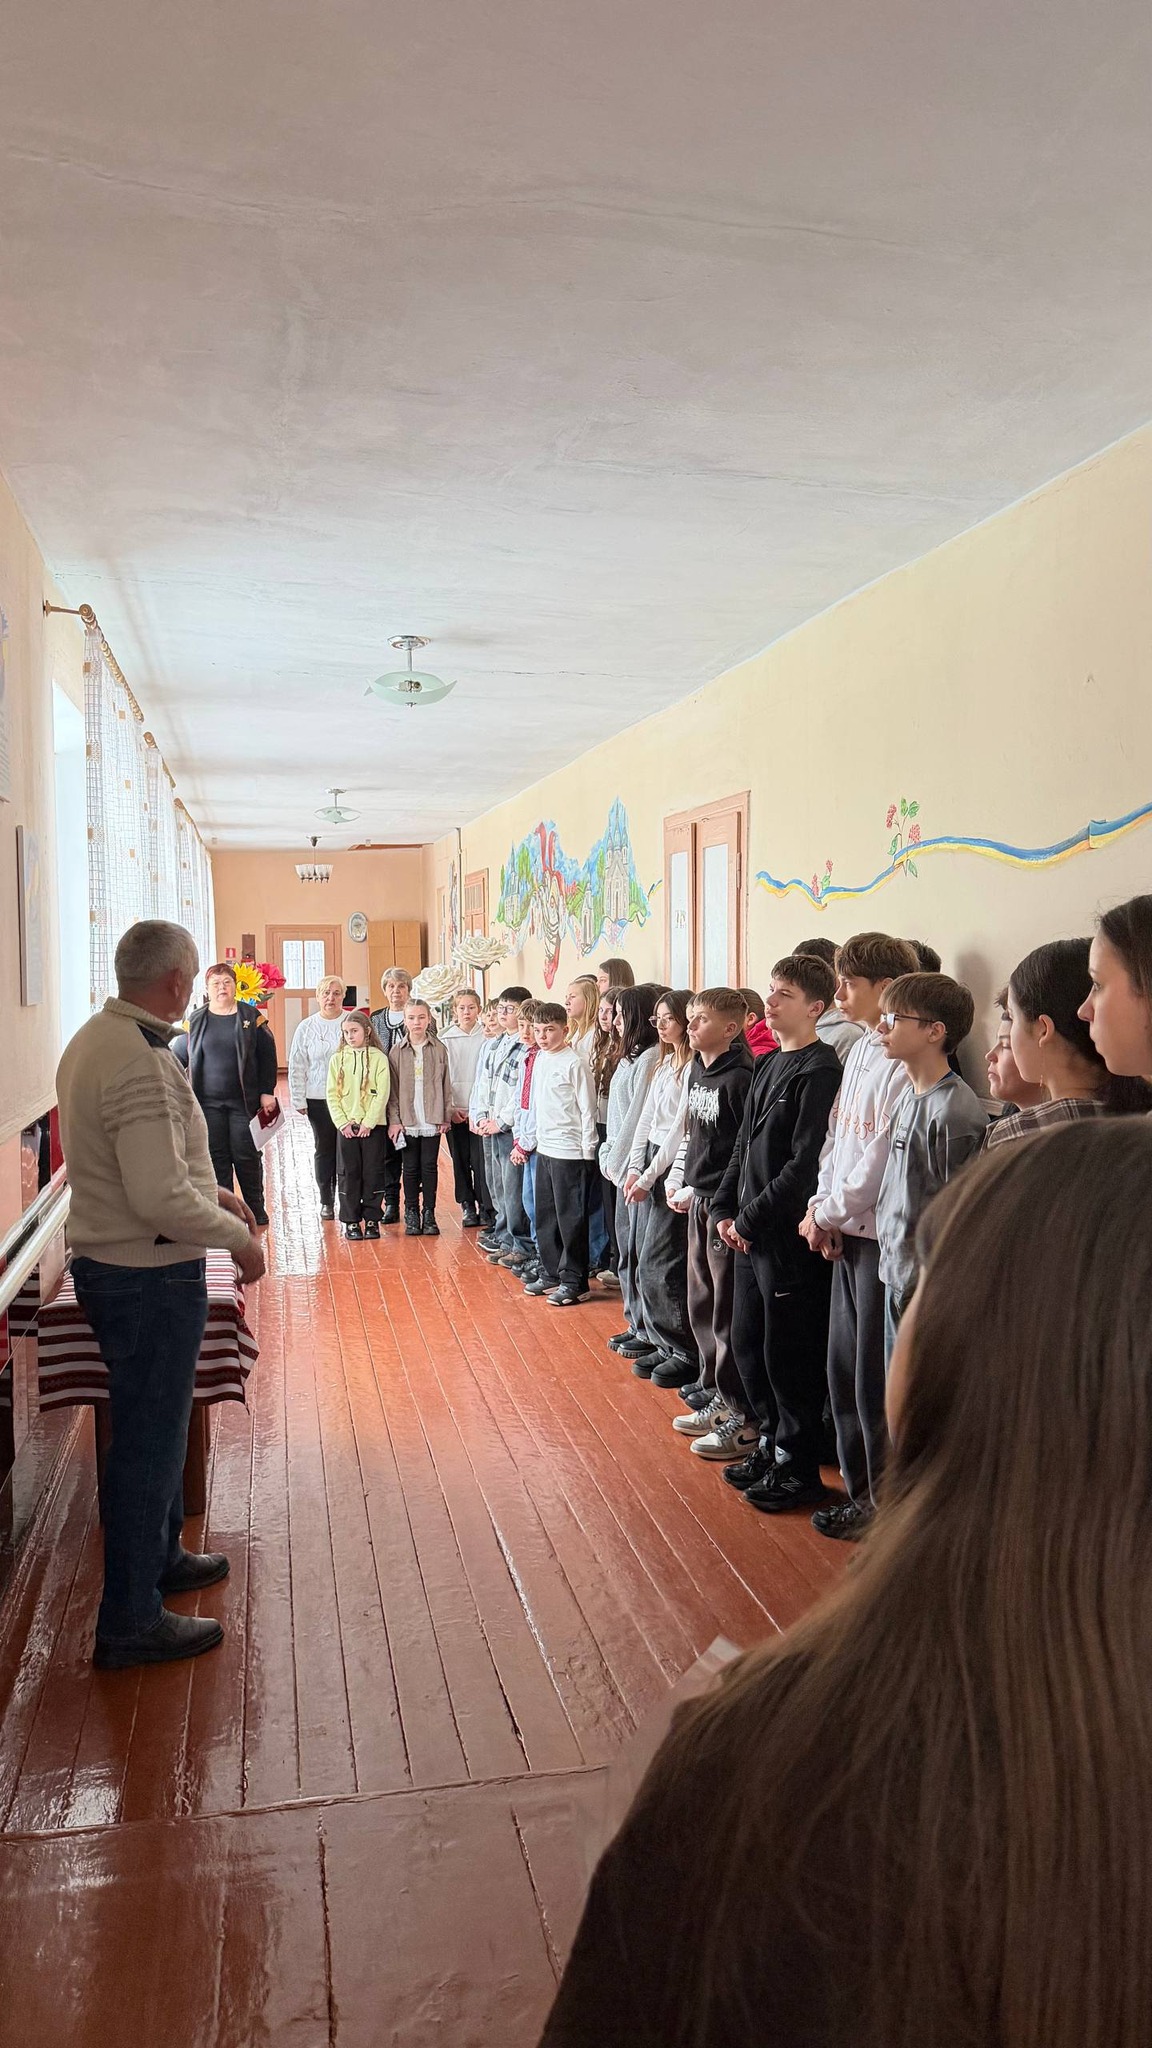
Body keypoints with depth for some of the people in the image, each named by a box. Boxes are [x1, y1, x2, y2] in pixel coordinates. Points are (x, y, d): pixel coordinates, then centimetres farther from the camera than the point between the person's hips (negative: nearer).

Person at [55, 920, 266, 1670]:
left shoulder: (94, 1039, 7)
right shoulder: (143, 1065, -25)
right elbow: (162, 1200, -29)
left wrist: (212, 1191, 15)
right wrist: (237, 1235, -15)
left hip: (109, 1264, 10)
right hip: (151, 1277, -10)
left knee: (155, 1424, 25)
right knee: (149, 1440, 3)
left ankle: (160, 1555, 43)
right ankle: (131, 1621, 16)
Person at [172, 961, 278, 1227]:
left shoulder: (251, 1016, 1)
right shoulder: (195, 1020, 5)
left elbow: (268, 1056, 2)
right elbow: (178, 1056, 13)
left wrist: (267, 1092, -2)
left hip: (244, 1102, -2)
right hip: (208, 1102, 2)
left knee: (246, 1156, 2)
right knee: (216, 1157, 5)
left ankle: (256, 1212, 14)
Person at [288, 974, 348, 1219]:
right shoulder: (306, 1027, 5)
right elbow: (297, 1067, 7)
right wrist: (298, 1099, 3)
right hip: (318, 1098, 2)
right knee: (324, 1150, 9)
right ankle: (326, 1201, 20)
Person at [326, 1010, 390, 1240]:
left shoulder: (378, 1058, -2)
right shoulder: (338, 1059, 5)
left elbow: (382, 1094, -7)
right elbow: (332, 1095, 3)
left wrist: (368, 1123, -13)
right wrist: (343, 1123, -7)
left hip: (373, 1125, -2)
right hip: (345, 1126, 2)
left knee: (373, 1173, 2)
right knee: (348, 1174, 3)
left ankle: (371, 1219, 12)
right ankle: (351, 1221, 11)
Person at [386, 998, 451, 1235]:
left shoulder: (438, 1049, 1)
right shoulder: (397, 1051, 0)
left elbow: (445, 1085, 5)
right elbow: (392, 1089, 1)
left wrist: (445, 1116, 2)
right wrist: (394, 1120, -4)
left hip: (432, 1119, 0)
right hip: (407, 1120, 0)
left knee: (430, 1166, 5)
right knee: (411, 1167, 7)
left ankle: (429, 1214, 14)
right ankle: (411, 1214, 17)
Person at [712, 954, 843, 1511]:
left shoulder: (820, 1072, -14)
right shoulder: (769, 1066, 13)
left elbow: (805, 1165, -19)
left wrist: (751, 1217, -15)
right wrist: (724, 1209, 6)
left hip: (790, 1235, -9)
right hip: (750, 1233, 9)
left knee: (788, 1353, 1)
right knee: (748, 1343, 16)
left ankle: (799, 1470, 16)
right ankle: (771, 1445, 32)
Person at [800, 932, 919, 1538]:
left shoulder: (903, 1064, -18)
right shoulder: (860, 1051, 10)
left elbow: (882, 1159, -20)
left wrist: (829, 1215, -8)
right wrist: (821, 1210, 2)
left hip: (882, 1238, -9)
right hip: (847, 1235, 9)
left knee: (874, 1380, 1)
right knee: (843, 1369, 16)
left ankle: (887, 1505, 17)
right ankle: (859, 1491, 30)